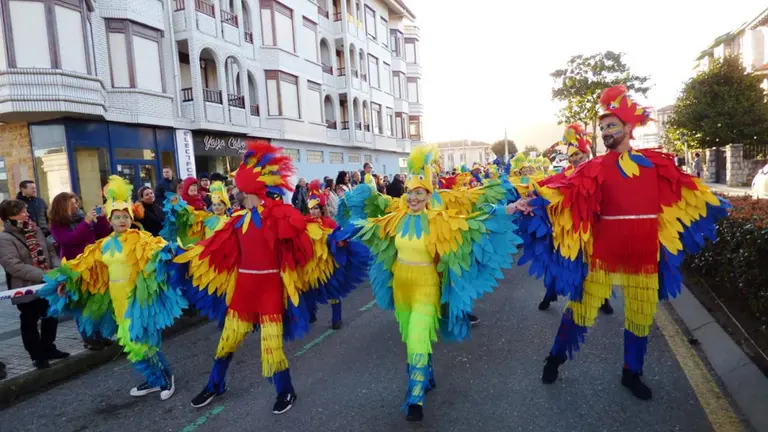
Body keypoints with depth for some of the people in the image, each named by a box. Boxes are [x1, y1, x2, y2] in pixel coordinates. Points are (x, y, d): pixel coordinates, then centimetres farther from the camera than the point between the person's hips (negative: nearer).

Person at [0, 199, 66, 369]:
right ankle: (38, 356, 24)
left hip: (47, 285, 7)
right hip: (26, 289, -6)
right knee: (30, 323, 11)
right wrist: (44, 274, -29)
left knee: (51, 318, 17)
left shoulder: (35, 230, 6)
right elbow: (14, 266, -24)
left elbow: (50, 251, 10)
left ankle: (48, 349, 34)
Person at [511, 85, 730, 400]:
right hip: (603, 252, -3)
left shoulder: (655, 163, 6)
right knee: (582, 308, 4)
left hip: (644, 254, 3)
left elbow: (685, 189, 21)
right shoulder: (596, 168, -4)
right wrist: (531, 203, -29)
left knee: (641, 316, 13)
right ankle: (556, 356, 26)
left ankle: (631, 373, 33)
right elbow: (565, 191, -15)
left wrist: (714, 205, 30)